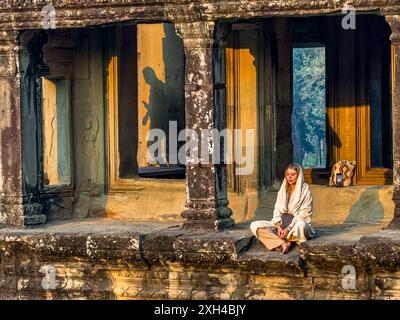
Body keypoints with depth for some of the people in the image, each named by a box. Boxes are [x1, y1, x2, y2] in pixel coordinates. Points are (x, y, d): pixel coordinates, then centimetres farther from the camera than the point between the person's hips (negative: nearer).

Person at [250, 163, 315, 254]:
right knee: (254, 226, -17)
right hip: (282, 223, 5)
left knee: (301, 225, -43)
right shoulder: (283, 190, 14)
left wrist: (289, 228, -20)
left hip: (297, 224, -5)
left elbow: (303, 214, -10)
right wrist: (279, 226, -12)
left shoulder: (305, 190, -3)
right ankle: (283, 243, -32)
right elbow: (277, 210, 7)